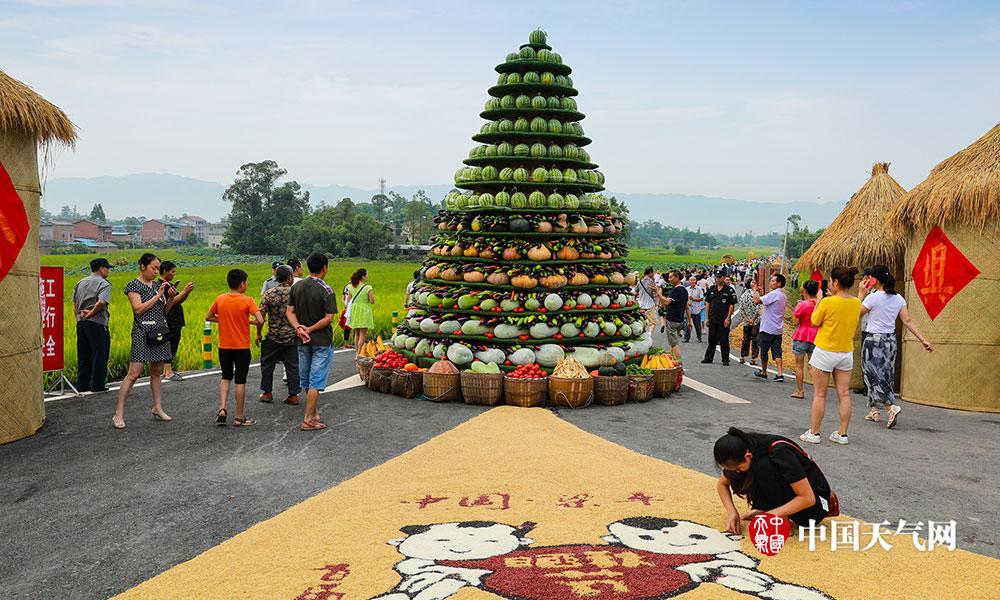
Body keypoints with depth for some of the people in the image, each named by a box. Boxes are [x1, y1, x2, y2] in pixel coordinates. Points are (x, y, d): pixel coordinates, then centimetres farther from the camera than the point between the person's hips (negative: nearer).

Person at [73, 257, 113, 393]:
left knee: (83, 356, 13)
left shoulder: (80, 283, 15)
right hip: (97, 324, -7)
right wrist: (90, 314, -12)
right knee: (99, 355, 2)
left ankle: (82, 384, 17)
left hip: (81, 323, 7)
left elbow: (75, 303, 16)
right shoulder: (104, 284, -9)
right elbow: (101, 302, -23)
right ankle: (97, 385, 4)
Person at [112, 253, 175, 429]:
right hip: (143, 333, -7)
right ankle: (118, 414, -5)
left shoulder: (157, 286, 15)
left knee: (157, 372, 12)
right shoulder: (133, 285, -4)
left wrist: (171, 299, 0)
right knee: (133, 373, -9)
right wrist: (158, 295, -14)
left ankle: (158, 408, 20)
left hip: (160, 332, 7)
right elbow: (139, 309, -15)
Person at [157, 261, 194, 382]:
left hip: (175, 323, 10)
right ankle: (168, 372, -4)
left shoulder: (169, 284, 18)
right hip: (168, 323, -10)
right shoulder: (159, 285, -12)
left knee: (173, 346, 12)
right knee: (169, 346, -7)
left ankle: (167, 370, 19)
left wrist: (188, 291, 4)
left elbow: (179, 300, 20)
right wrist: (184, 291, -19)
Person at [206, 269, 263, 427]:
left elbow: (208, 317, 9)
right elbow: (260, 320, -20)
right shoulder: (247, 301, -12)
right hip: (242, 347, -4)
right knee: (240, 381, 5)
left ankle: (222, 409, 3)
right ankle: (239, 417, 10)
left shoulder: (220, 299, 0)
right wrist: (249, 321, 0)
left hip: (224, 347, 4)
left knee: (226, 378, 20)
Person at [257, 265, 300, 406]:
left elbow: (261, 316, -7)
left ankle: (267, 393, 22)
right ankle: (293, 395, 9)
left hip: (274, 337, -1)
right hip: (292, 337, 1)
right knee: (292, 365, 9)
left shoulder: (270, 294, -7)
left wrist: (258, 334, 3)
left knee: (267, 364, 15)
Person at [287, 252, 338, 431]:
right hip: (321, 341, -6)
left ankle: (314, 413, 29)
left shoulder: (296, 287, 4)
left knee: (306, 380, 17)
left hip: (303, 341, 6)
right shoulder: (326, 291, -14)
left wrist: (299, 328, -11)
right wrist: (310, 329, -13)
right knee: (316, 381, -2)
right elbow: (328, 318, -19)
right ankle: (308, 420, -2)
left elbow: (290, 311, 0)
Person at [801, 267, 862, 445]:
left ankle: (814, 432, 7)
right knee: (844, 394, 7)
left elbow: (815, 321, -3)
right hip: (846, 353, 5)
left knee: (819, 395, 2)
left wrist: (819, 301, 8)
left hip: (825, 352, -5)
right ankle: (842, 433, 10)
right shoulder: (856, 303, 0)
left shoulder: (827, 302, -17)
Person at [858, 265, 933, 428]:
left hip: (873, 340, -7)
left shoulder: (873, 297, -14)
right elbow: (908, 321, 1)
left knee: (874, 377, -5)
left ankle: (891, 406, -23)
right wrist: (923, 340, 2)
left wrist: (861, 294, 1)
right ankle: (874, 410, 21)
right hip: (890, 340, 7)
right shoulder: (898, 298, 5)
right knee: (885, 376, 14)